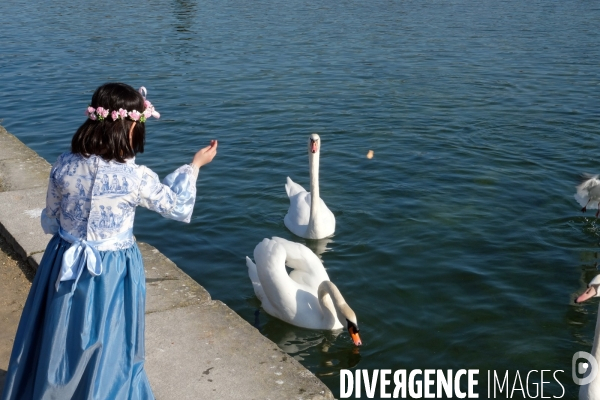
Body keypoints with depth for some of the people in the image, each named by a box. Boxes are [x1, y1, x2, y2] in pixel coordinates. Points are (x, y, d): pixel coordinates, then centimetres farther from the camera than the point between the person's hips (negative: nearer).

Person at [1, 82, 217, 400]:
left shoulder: (64, 166, -11)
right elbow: (176, 206, -2)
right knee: (107, 348, 17)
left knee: (57, 344, 21)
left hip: (65, 266, 3)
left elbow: (50, 221, 3)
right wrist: (195, 165, 11)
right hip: (112, 274, -3)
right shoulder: (136, 178, -20)